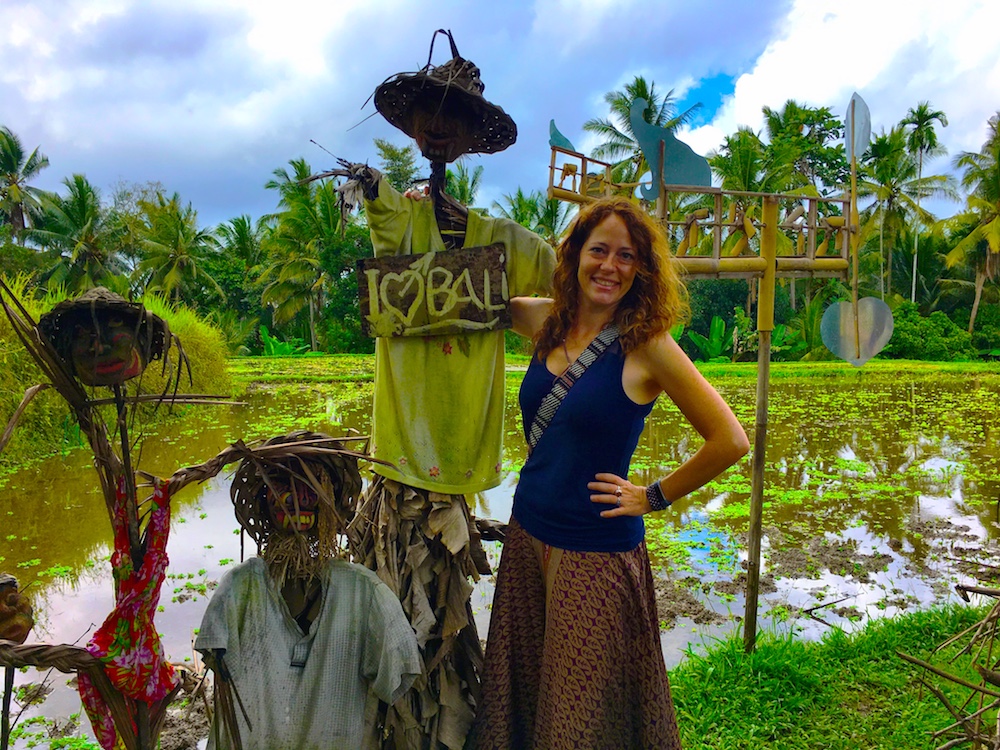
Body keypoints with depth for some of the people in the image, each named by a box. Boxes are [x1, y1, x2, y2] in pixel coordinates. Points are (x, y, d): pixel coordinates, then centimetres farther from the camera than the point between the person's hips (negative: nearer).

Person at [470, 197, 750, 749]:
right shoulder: (547, 321, 0)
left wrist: (653, 497, -7)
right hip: (527, 535, 5)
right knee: (521, 694, 21)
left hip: (596, 551, -5)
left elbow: (729, 441, -14)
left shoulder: (646, 345, -14)